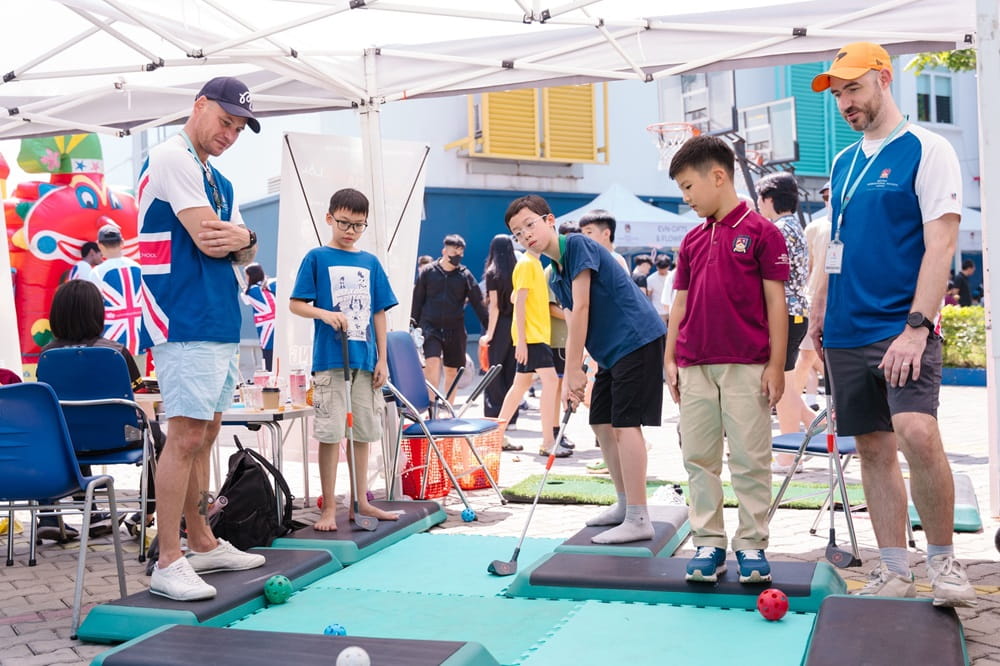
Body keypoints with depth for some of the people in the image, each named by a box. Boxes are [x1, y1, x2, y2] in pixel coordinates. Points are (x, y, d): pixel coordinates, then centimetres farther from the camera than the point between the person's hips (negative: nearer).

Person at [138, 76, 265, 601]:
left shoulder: (218, 181, 20)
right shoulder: (172, 157, -8)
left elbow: (243, 253, 16)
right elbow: (207, 239, -17)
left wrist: (243, 239, -6)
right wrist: (232, 237, 4)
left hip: (221, 322, 9)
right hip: (185, 323, -9)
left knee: (204, 433, 13)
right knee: (185, 435, -11)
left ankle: (203, 544, 22)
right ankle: (168, 563, -7)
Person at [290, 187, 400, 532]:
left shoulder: (371, 263, 10)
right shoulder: (317, 258, 0)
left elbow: (379, 313, 11)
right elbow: (296, 304, -3)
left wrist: (382, 359, 6)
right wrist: (326, 314, -21)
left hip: (366, 359, 4)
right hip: (330, 358, -4)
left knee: (363, 431, 10)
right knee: (331, 433, -1)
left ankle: (360, 501, 22)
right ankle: (329, 507, 8)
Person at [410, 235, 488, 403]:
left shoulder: (465, 275, 3)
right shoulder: (428, 272, 2)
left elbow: (478, 303, 4)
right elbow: (417, 301, 8)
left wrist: (488, 327, -2)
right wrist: (414, 325, 7)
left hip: (455, 329, 2)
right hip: (431, 327, -2)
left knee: (452, 370, 7)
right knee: (433, 363, -18)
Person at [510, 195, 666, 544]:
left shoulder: (577, 245, -13)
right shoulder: (555, 275, 14)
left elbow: (581, 309, -17)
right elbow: (574, 324, 12)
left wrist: (573, 371, -16)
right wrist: (572, 376, 0)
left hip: (637, 339, -10)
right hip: (612, 350, 10)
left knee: (625, 423, -12)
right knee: (601, 422, 12)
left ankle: (638, 520, -9)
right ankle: (625, 505, 25)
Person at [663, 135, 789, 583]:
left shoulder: (761, 232, -3)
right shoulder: (692, 241, 12)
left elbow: (775, 302, -5)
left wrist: (776, 365, -8)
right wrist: (669, 358, 9)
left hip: (746, 366, -5)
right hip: (695, 368, 5)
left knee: (750, 459, 1)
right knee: (699, 458, 7)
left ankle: (752, 545, 13)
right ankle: (708, 543, 16)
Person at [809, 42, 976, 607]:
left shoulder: (927, 150, -4)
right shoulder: (844, 162, 16)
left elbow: (941, 243, -12)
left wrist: (916, 327, -19)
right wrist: (821, 310, 16)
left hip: (902, 327, -6)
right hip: (848, 332, 7)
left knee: (916, 433, -23)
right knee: (874, 449, 6)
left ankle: (944, 560, -4)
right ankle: (895, 572, 15)